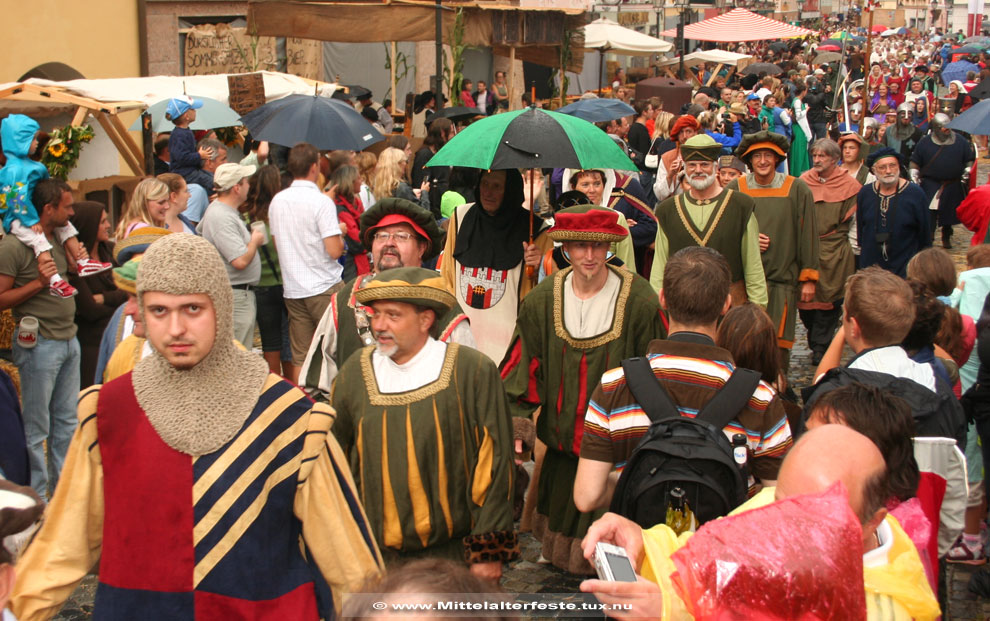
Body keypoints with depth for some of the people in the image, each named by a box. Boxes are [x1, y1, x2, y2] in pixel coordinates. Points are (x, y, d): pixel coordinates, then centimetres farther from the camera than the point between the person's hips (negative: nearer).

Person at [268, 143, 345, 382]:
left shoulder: (277, 201, 6)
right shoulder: (321, 201, -13)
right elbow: (334, 251, -17)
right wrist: (341, 236, 3)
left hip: (292, 288, 6)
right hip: (324, 287, -6)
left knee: (300, 356, 9)